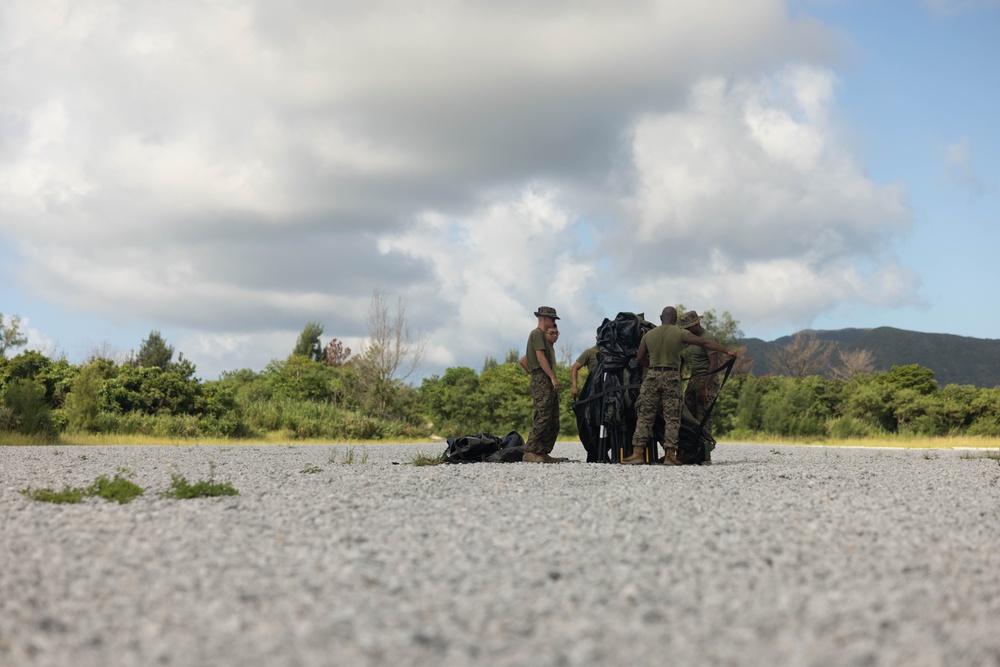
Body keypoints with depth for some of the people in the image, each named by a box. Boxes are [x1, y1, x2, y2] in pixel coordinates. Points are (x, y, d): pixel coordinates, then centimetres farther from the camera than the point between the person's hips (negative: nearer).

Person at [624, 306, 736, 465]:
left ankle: (638, 452, -1)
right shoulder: (680, 333, -3)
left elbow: (640, 357, 11)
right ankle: (670, 455, -3)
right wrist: (726, 351, -4)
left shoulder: (648, 335, 7)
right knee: (672, 418, 3)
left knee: (644, 416, 5)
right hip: (672, 377, -2)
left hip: (652, 376, 2)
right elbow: (704, 343, -6)